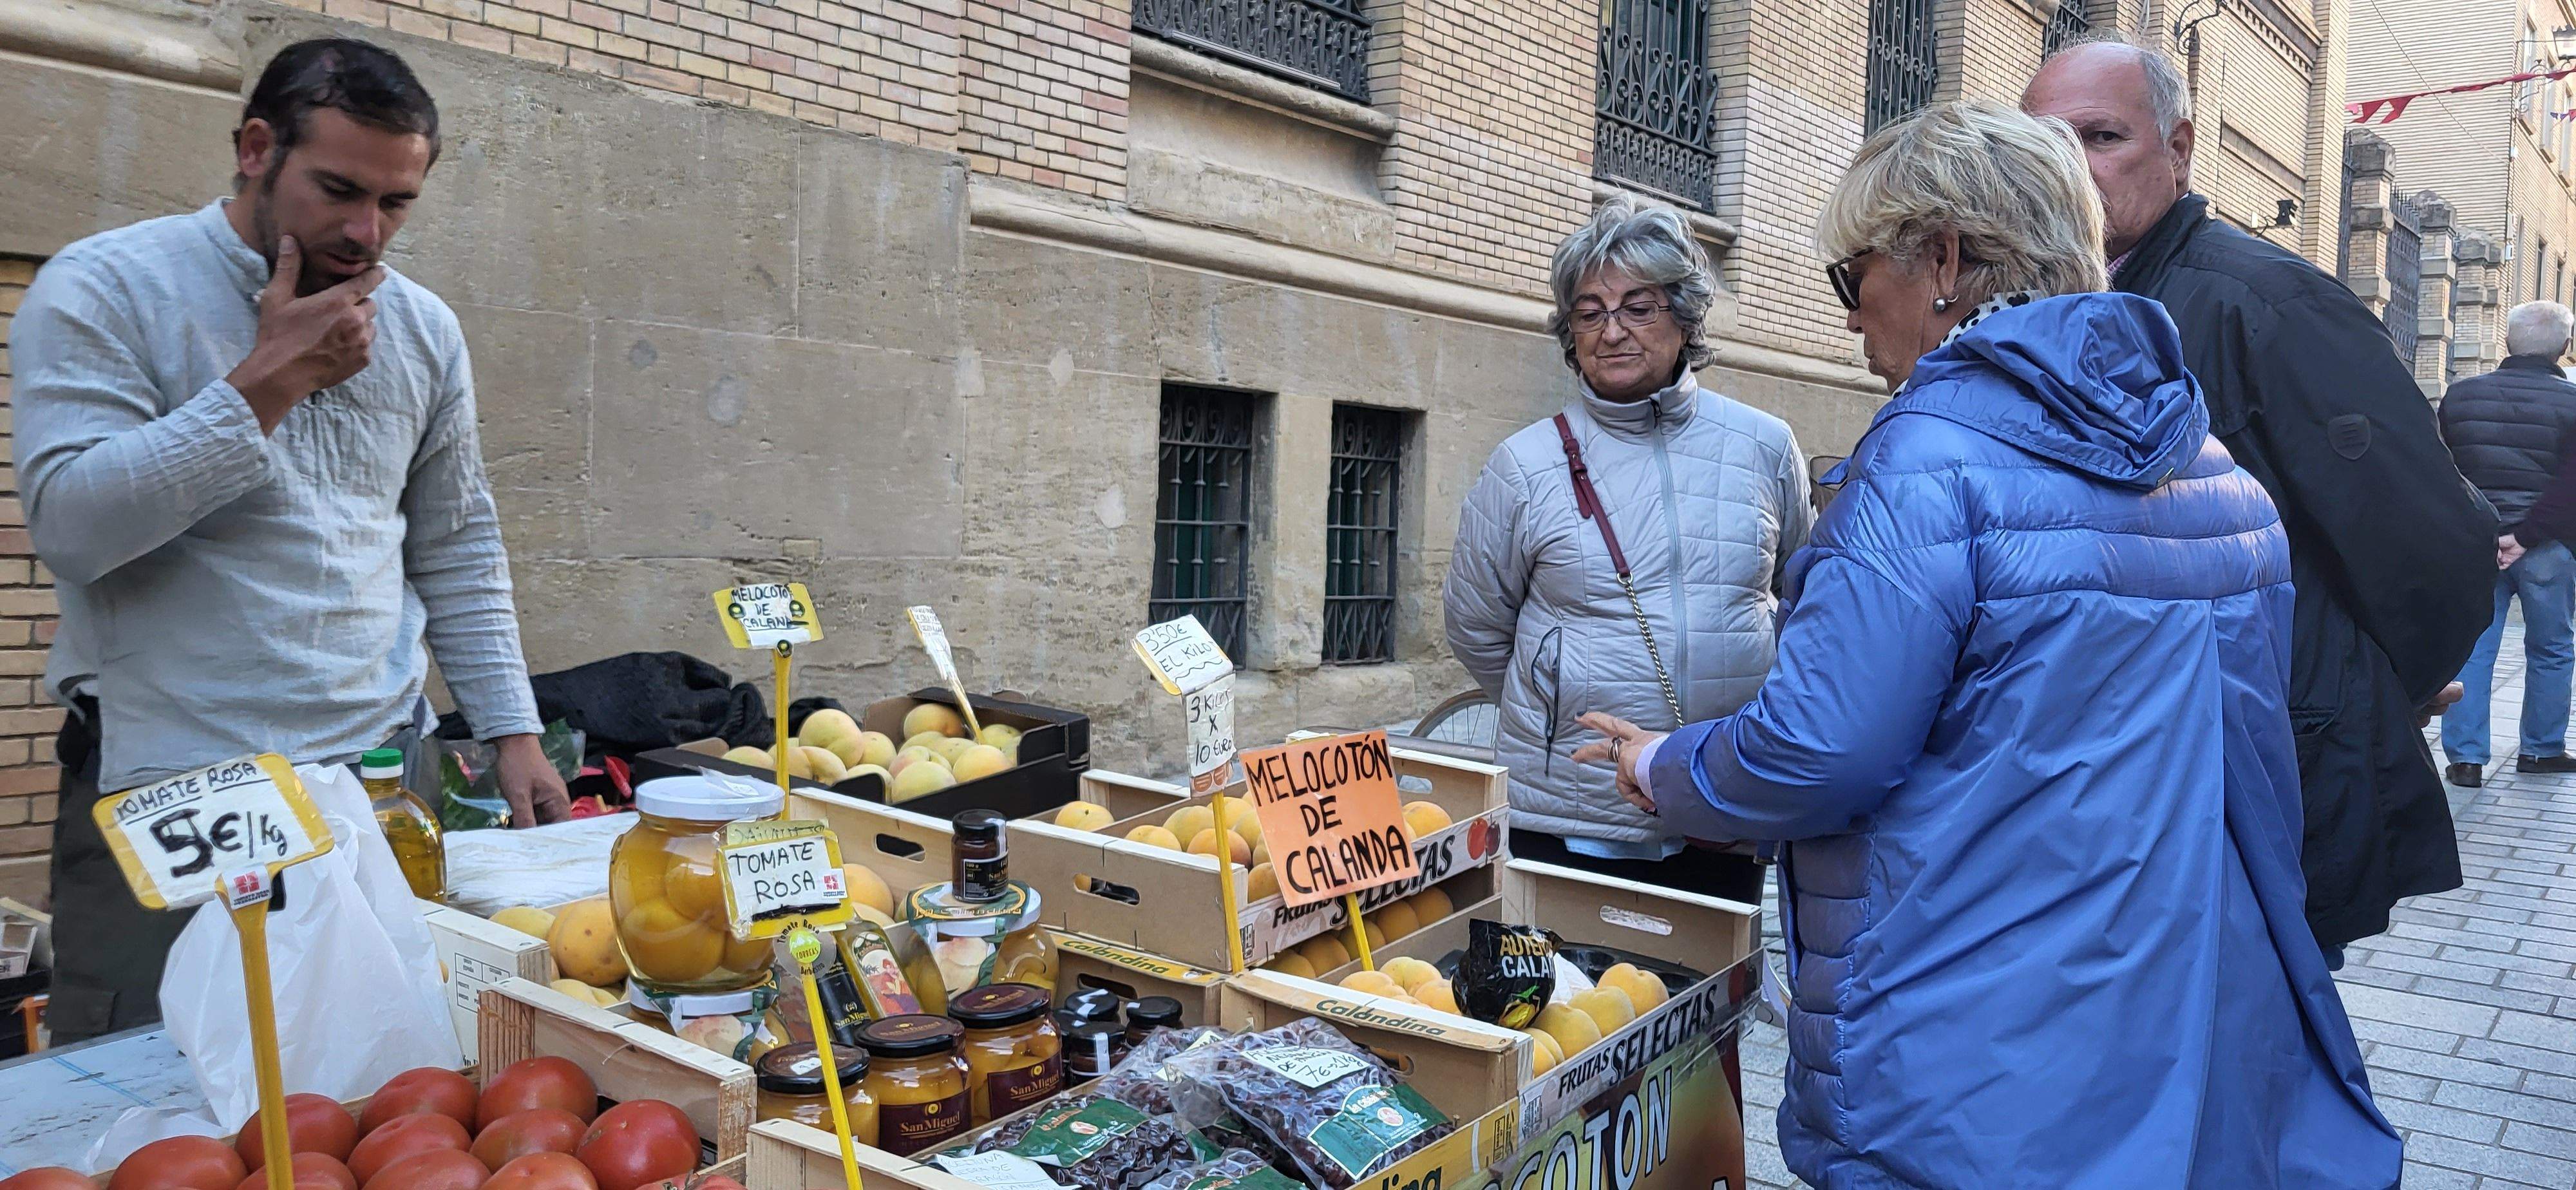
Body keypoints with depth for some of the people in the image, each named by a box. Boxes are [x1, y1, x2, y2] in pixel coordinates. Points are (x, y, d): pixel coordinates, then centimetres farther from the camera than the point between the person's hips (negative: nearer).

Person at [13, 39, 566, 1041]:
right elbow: (70, 526, -16)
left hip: (383, 777, 4)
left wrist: (512, 730, 10)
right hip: (166, 795, -3)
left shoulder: (424, 329, 10)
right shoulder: (101, 291, -4)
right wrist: (267, 383, -16)